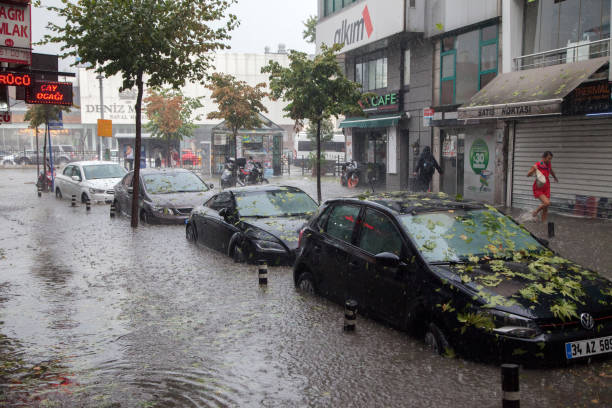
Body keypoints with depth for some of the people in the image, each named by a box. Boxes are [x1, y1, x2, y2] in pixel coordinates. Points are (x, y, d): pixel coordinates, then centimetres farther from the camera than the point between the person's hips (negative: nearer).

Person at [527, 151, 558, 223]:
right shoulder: (537, 165, -16)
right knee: (547, 203, -24)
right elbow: (528, 175, -21)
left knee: (546, 209, 5)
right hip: (538, 189, -6)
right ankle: (535, 212, 2)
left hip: (546, 188, 6)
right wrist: (533, 170, -40)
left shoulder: (549, 165, 1)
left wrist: (555, 178, 43)